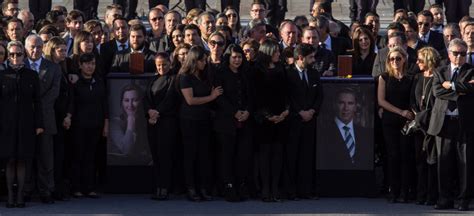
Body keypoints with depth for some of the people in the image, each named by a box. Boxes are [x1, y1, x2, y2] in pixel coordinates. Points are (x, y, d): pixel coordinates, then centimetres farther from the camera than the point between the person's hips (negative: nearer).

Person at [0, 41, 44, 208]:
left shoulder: (31, 75, 6)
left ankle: (20, 195, 5)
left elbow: (37, 101, 5)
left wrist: (39, 124, 0)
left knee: (22, 161, 1)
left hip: (26, 124, 1)